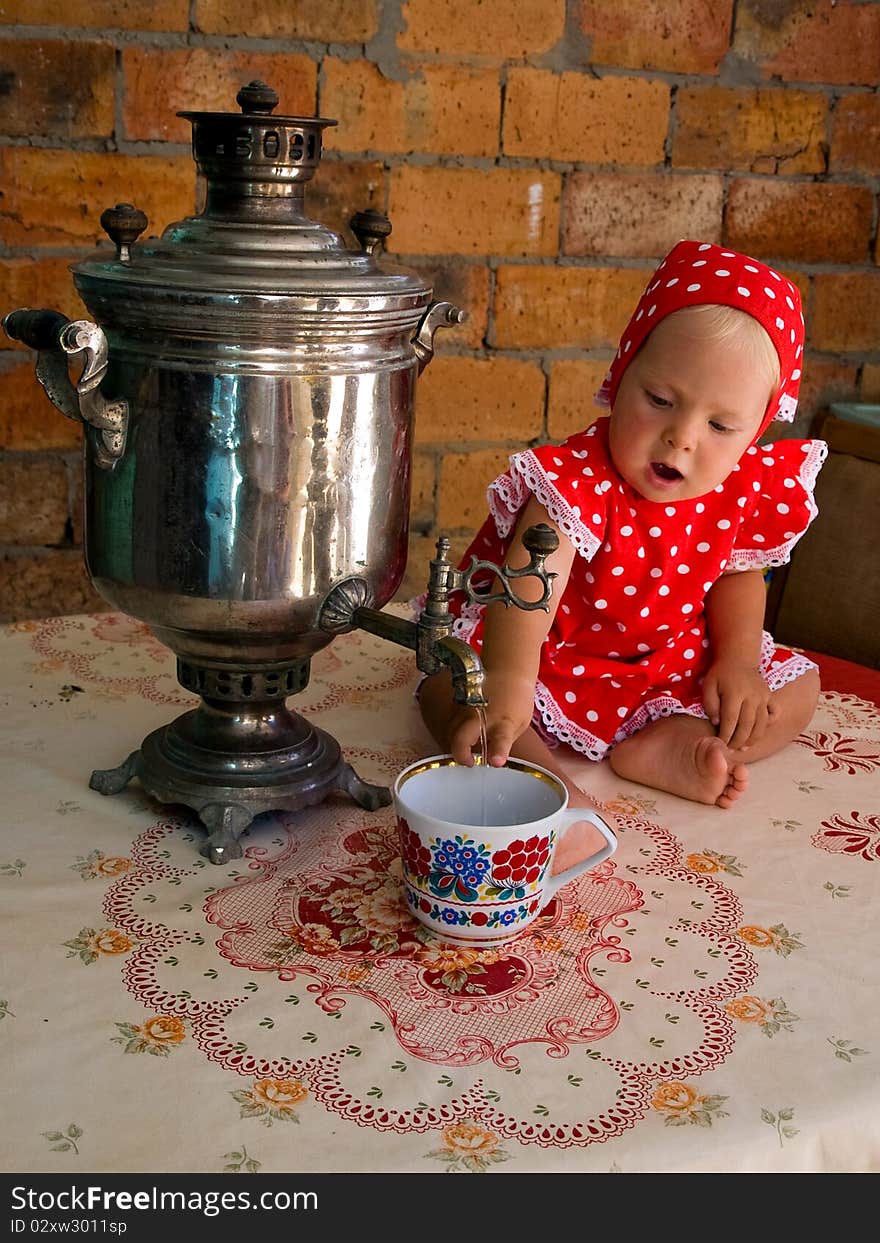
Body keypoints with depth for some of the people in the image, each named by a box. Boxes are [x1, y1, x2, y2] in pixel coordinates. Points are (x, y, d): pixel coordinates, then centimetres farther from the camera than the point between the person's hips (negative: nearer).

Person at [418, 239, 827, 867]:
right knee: (446, 684, -28)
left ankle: (658, 750, -22)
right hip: (554, 666, -4)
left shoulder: (748, 489, -13)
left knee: (798, 687, -3)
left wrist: (738, 660, -8)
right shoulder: (579, 480, -30)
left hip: (676, 669, 5)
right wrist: (504, 690, -60)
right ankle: (561, 797, -47)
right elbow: (529, 587, -45)